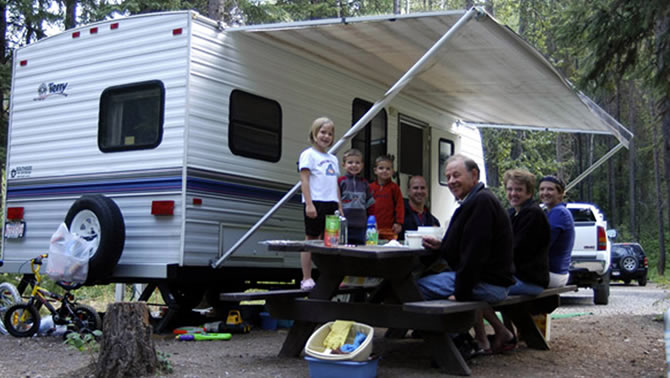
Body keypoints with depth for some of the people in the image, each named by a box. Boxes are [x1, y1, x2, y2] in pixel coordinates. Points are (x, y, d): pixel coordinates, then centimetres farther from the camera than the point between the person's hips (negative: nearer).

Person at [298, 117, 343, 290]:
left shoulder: (333, 159, 21)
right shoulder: (309, 154, 0)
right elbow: (304, 180, -8)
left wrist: (340, 209, 15)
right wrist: (309, 204, -18)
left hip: (331, 204, 6)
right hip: (316, 203, -6)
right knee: (311, 240, -3)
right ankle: (306, 279, 1)